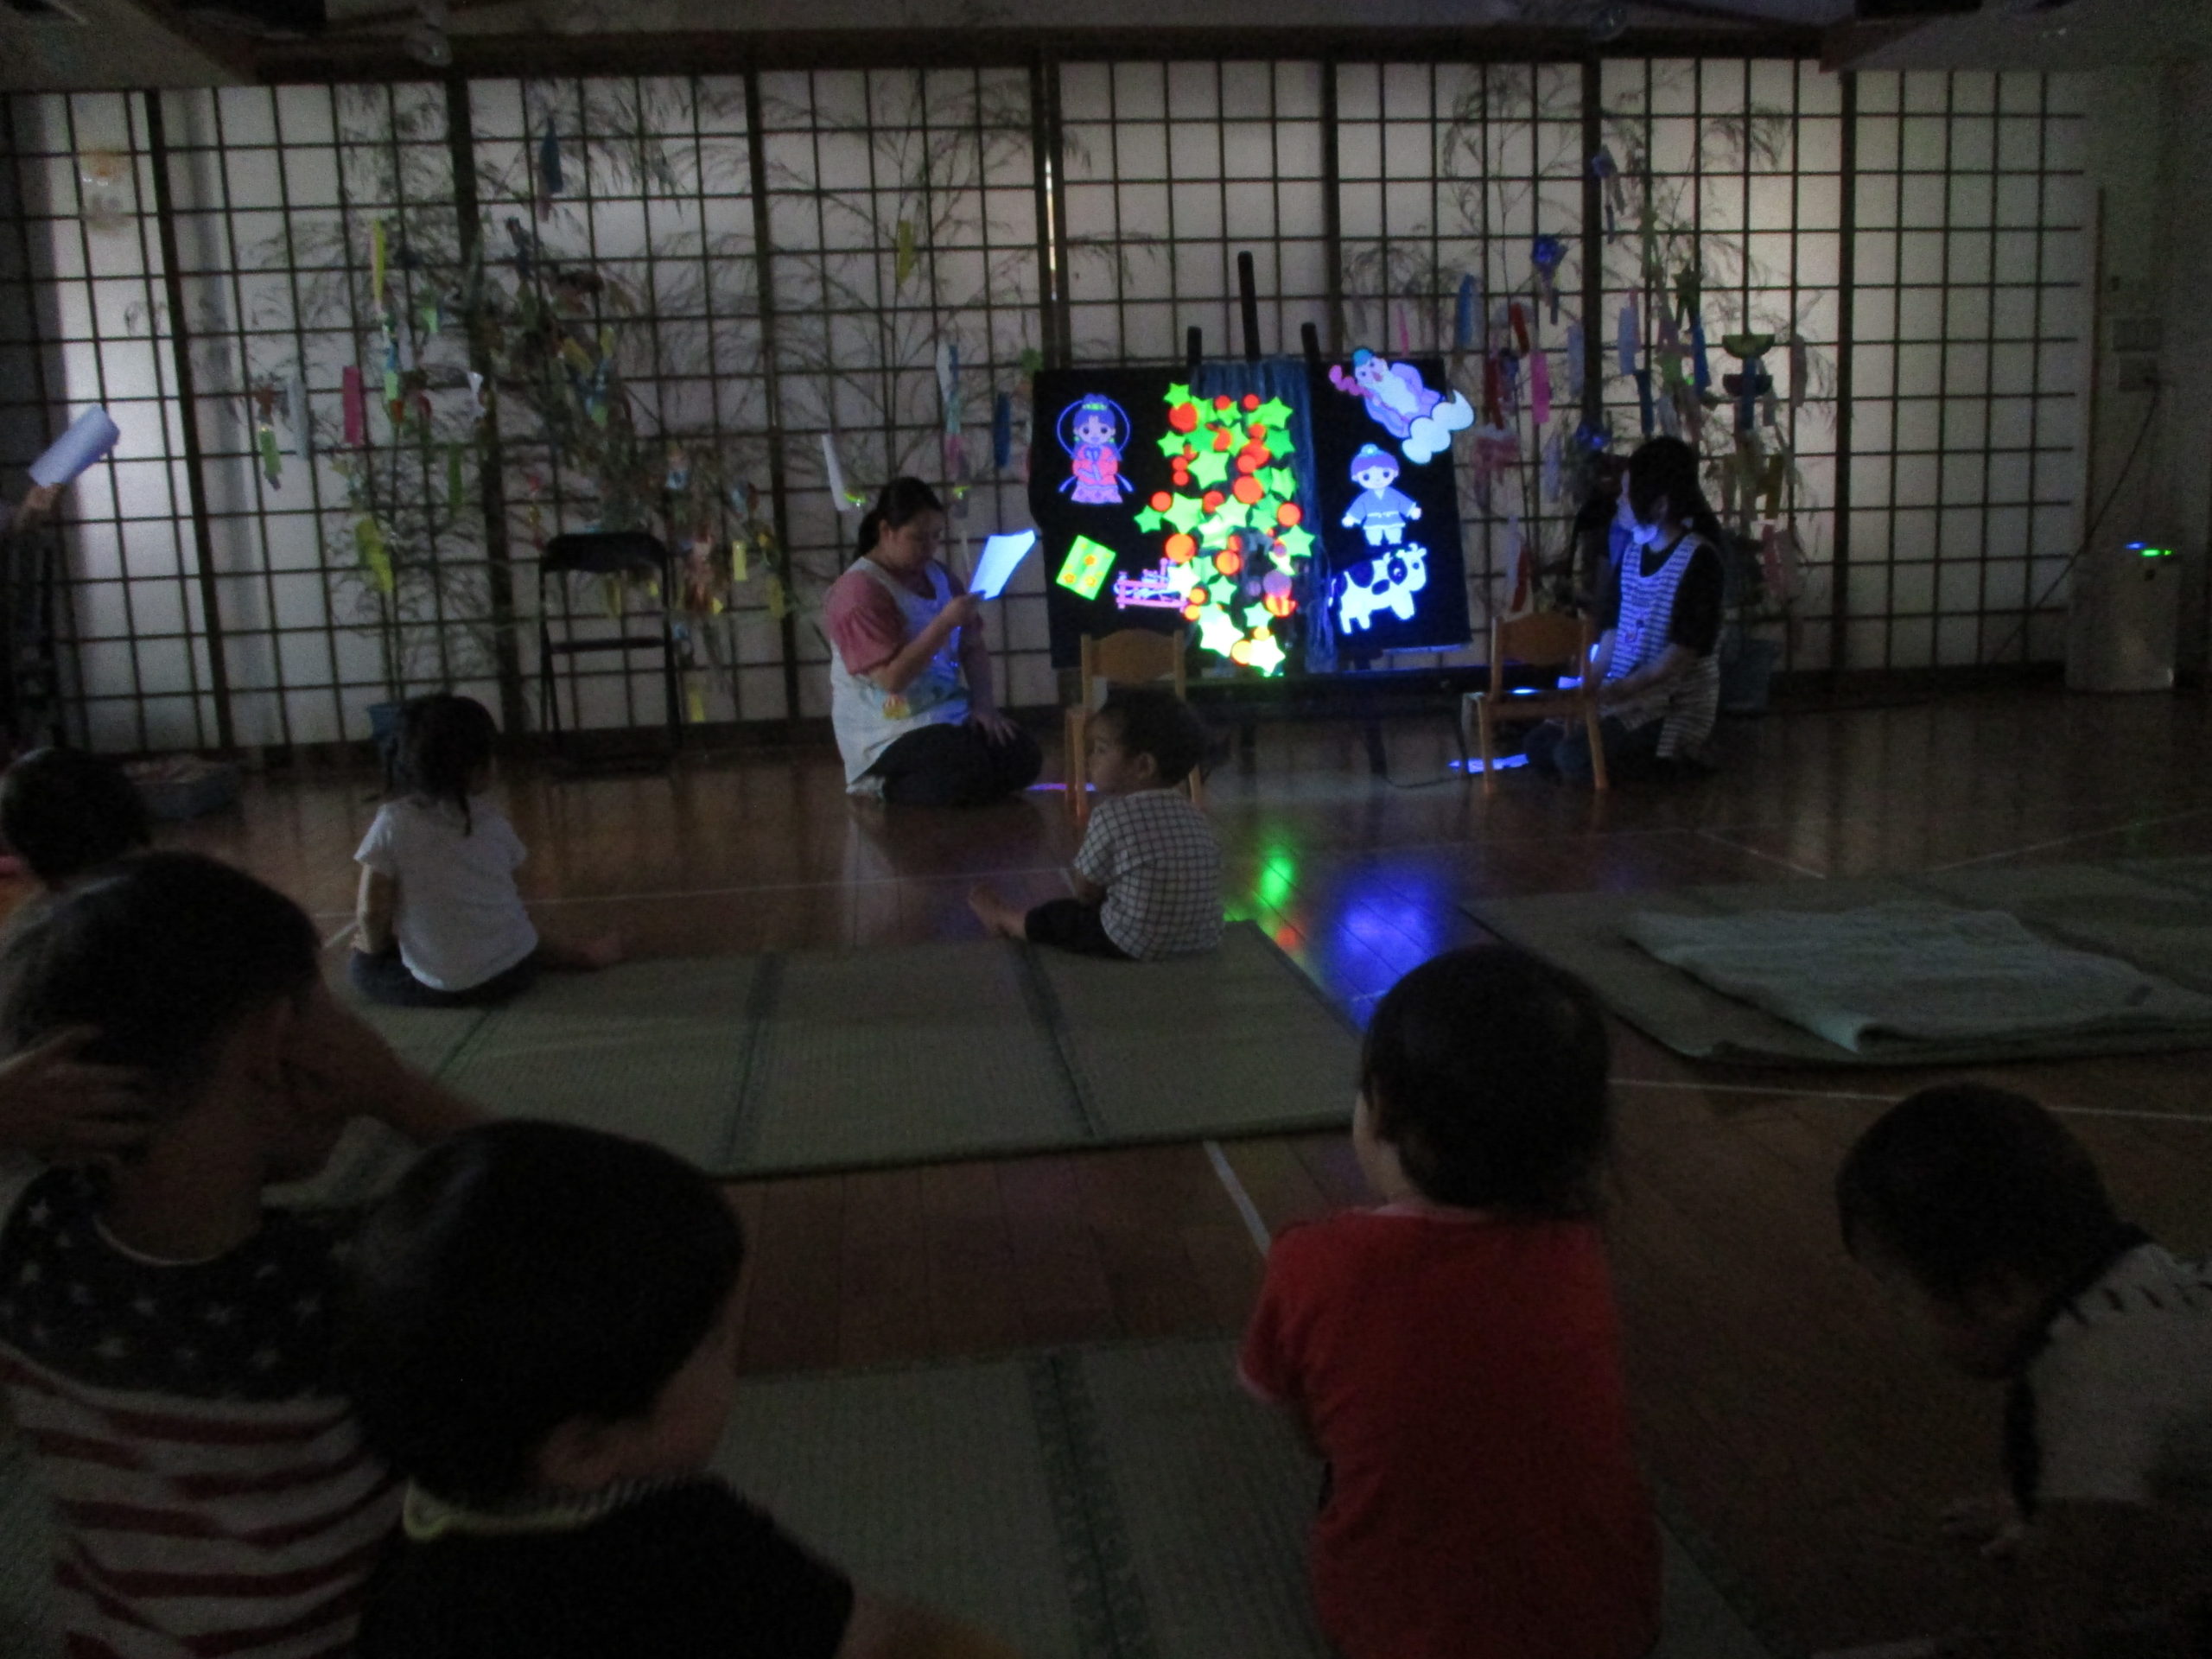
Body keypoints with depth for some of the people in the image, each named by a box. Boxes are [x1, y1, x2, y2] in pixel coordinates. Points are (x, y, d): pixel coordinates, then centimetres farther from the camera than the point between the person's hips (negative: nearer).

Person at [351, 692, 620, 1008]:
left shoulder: (393, 823, -10)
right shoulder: (494, 821, 0)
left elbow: (371, 913, -10)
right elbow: (508, 897, 7)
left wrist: (375, 947, 13)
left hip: (441, 988, -5)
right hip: (514, 973, 5)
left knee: (365, 966, 21)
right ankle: (573, 956, 19)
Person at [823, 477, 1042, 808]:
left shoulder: (939, 576, 10)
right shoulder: (859, 591, -16)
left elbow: (973, 648, 12)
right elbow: (892, 678, -22)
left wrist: (983, 703, -5)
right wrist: (944, 623, -27)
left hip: (951, 714, 9)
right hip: (888, 735, -8)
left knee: (1025, 758, -10)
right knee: (970, 771, -30)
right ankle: (885, 789, -4)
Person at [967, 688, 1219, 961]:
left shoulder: (1112, 816, -16)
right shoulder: (1194, 815, 3)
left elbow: (1086, 891, -6)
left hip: (1135, 943, -5)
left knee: (1056, 916, 21)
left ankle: (1006, 921, 50)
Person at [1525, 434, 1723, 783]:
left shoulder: (1698, 558, -14)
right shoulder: (1633, 551, 9)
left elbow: (1688, 649, -19)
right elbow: (1613, 629, 8)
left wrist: (1623, 688, -22)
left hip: (1676, 703, -8)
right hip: (1624, 693, 8)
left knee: (1575, 758, -23)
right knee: (1540, 745, -2)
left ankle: (1676, 758, -2)